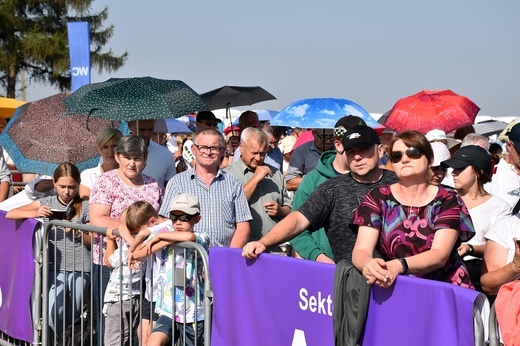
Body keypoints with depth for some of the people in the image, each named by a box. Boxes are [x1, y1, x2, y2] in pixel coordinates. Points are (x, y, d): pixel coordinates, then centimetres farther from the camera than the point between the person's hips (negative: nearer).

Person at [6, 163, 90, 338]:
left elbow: (92, 241, 9)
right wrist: (35, 213, -10)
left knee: (73, 316, 3)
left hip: (80, 268, 0)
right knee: (54, 312, -17)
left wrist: (76, 232, -10)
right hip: (55, 266, 1)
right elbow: (10, 214, 6)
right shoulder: (46, 203, 9)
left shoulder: (85, 207, 5)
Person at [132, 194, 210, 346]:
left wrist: (160, 236, -15)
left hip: (193, 313, -2)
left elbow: (188, 237, -31)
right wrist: (168, 241, -16)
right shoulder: (165, 234, 4)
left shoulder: (202, 238, -6)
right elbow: (137, 254, -7)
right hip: (169, 311, 2)